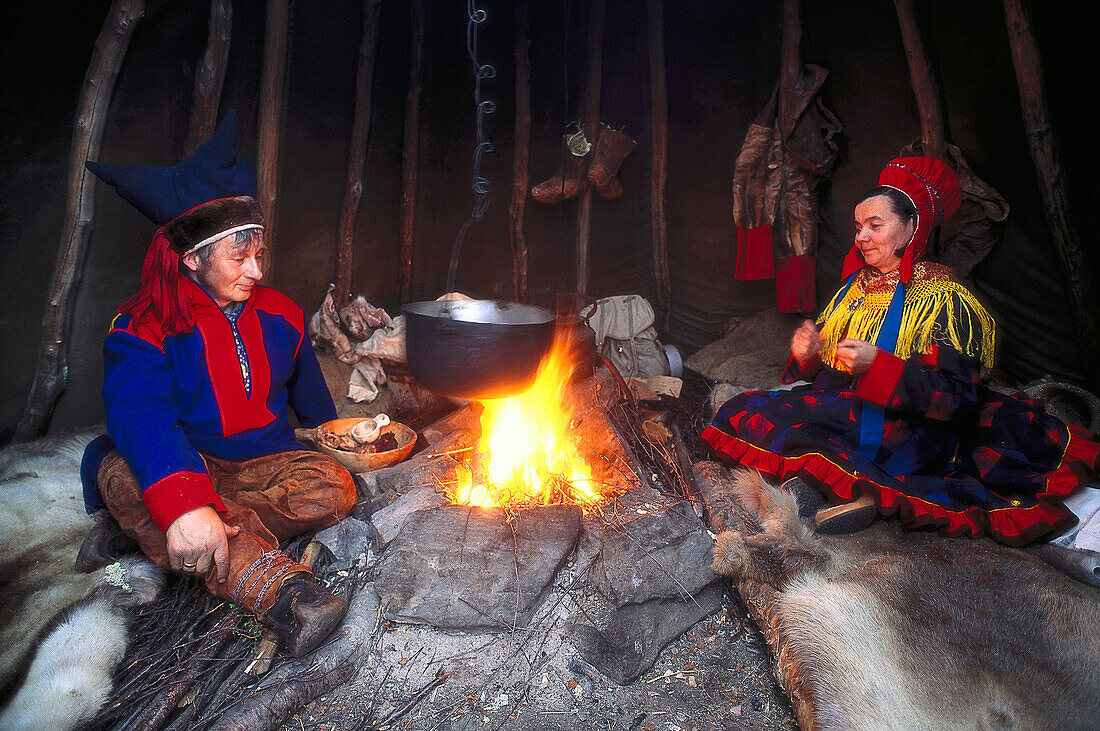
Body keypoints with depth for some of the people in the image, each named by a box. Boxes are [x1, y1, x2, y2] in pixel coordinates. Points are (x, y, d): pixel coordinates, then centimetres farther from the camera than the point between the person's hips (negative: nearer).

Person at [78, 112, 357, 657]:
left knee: (332, 489, -26)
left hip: (264, 465, 3)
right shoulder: (145, 327, -10)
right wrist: (183, 503, -47)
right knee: (123, 473, -35)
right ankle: (276, 588, -48)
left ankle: (142, 533, -22)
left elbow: (309, 396, 21)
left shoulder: (279, 316, 4)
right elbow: (140, 416, -31)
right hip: (180, 469, -3)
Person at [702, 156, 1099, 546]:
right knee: (739, 408, -17)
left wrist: (877, 364, -27)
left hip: (901, 425, -8)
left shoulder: (942, 298, -4)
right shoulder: (856, 286, 18)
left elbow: (956, 394, -15)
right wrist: (808, 354, -8)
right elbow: (824, 369, 16)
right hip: (836, 407, 8)